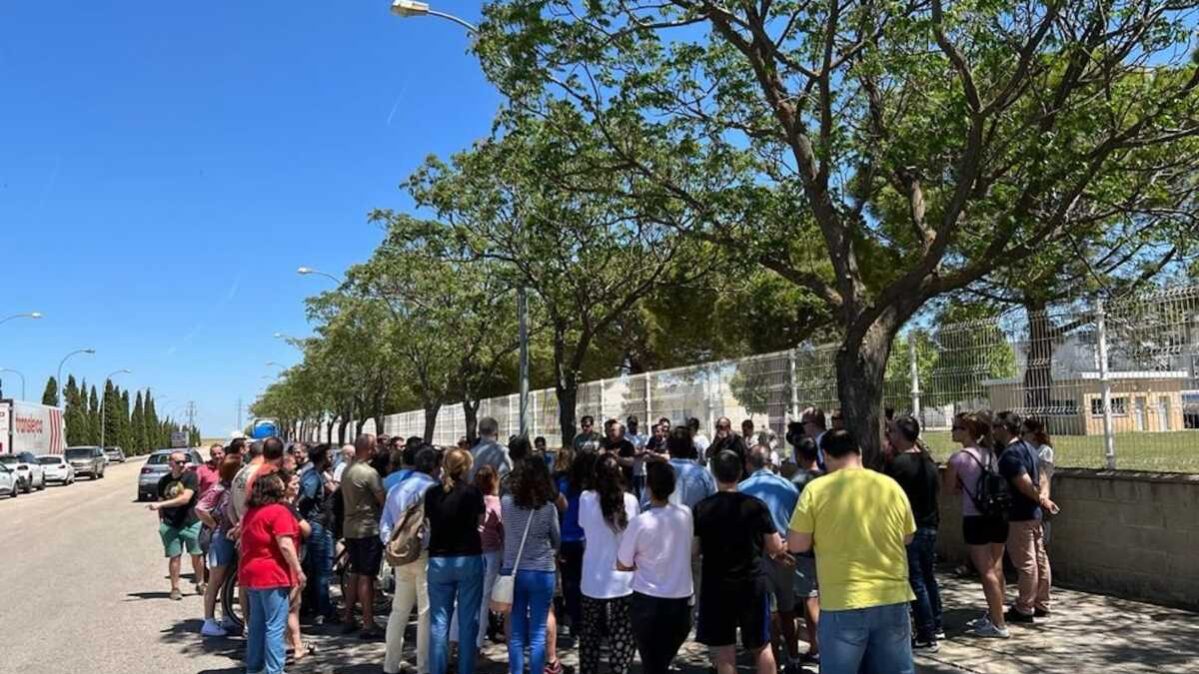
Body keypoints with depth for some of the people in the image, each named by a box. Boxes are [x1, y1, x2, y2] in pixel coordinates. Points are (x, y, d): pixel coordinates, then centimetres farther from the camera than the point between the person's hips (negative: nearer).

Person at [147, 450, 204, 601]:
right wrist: (161, 522, 8)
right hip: (171, 525, 2)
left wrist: (160, 504, -21)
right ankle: (175, 588, 9)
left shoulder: (190, 477, -7)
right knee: (174, 556, 0)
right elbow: (161, 501, 16)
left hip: (191, 522, -2)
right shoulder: (164, 481, 7)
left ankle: (200, 584, 19)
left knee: (196, 554, 3)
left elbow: (185, 499, -18)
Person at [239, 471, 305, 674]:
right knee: (275, 626, -5)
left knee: (257, 623, 16)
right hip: (273, 575, -9)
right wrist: (298, 570, -14)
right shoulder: (278, 511, -13)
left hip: (250, 574, 9)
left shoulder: (251, 512, 14)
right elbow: (285, 545, -19)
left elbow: (249, 542, 20)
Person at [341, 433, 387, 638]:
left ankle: (348, 619, 22)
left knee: (355, 573, 17)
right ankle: (368, 624, -1)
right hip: (368, 529, -8)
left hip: (350, 527, 8)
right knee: (366, 576, -4)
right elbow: (384, 500, -15)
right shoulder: (369, 472, -17)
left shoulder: (347, 471, 10)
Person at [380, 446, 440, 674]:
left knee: (399, 610, 14)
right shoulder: (431, 489, -13)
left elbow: (384, 524, 10)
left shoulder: (396, 489, 11)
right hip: (425, 555, -7)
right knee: (426, 612, 1)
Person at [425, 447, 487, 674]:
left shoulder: (432, 493, -2)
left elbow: (427, 522, 8)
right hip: (469, 560, -2)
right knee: (468, 622, 6)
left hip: (439, 561, 2)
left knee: (438, 622, 8)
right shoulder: (472, 492, -8)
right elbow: (481, 521, 3)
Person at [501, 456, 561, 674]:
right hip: (542, 573, -2)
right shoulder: (549, 507, -11)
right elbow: (557, 541, 4)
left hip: (512, 570, 2)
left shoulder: (506, 502, -6)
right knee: (538, 633, 6)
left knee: (517, 631, 11)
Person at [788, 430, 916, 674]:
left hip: (843, 602, -3)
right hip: (892, 599, 4)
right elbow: (907, 537, 15)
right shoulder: (891, 486, 3)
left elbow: (796, 545, -5)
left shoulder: (816, 489, -8)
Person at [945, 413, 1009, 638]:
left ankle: (999, 625, 4)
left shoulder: (958, 457, -11)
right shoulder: (990, 455, 6)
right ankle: (994, 615, 28)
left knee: (987, 572, 0)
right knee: (996, 569, 16)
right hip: (997, 516, 7)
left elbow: (949, 488, -3)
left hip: (975, 520, -6)